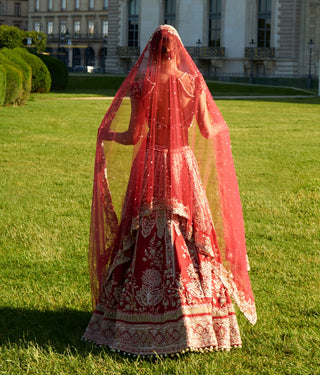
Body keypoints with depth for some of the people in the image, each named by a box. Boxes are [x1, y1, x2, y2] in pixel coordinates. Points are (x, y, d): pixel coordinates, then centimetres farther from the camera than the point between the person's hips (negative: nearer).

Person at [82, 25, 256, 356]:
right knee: (190, 240, 7)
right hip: (184, 166, 2)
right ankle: (193, 319, 11)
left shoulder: (142, 85, -9)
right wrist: (220, 127, 26)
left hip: (150, 167, -2)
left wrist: (106, 135, 11)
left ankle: (140, 325, 8)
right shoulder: (193, 82, -2)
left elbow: (133, 137, -9)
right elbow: (207, 132, 2)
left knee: (146, 241, 4)